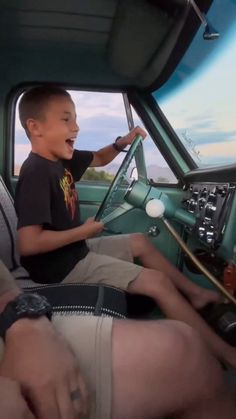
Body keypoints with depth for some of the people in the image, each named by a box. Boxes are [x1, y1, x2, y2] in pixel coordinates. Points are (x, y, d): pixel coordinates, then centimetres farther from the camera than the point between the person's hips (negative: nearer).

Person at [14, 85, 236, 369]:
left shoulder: (59, 158, 3)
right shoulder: (36, 173, -25)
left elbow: (99, 159, 20)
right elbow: (28, 244, -32)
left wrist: (122, 143, -1)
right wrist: (84, 231, -20)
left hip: (76, 250, 10)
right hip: (62, 266, -10)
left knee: (140, 242, 21)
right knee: (158, 282, -11)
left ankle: (195, 293, 31)